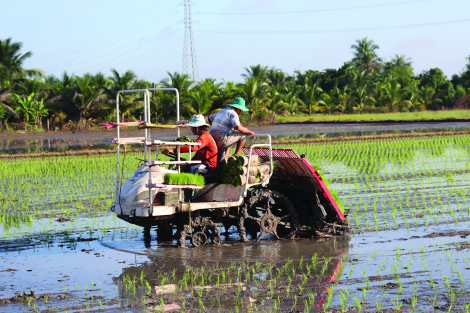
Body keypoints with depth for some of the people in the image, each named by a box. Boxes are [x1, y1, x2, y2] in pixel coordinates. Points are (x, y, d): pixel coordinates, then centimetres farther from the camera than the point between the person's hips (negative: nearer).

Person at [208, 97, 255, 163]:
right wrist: (250, 132, -8)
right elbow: (238, 127, -23)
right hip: (222, 141, -9)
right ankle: (237, 154, 9)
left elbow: (210, 118, 34)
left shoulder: (222, 111, 20)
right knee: (244, 133, 2)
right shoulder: (233, 113, -8)